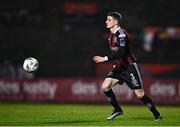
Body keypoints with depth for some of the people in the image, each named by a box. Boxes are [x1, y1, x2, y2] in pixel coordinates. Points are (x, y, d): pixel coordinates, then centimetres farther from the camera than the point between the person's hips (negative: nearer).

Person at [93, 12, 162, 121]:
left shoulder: (121, 34, -19)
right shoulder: (112, 34, 8)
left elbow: (121, 53, -30)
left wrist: (105, 58, -32)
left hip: (130, 67, -8)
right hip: (120, 67, 8)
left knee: (140, 94, -7)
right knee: (105, 86, -6)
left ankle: (157, 115, 8)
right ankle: (117, 110, 8)